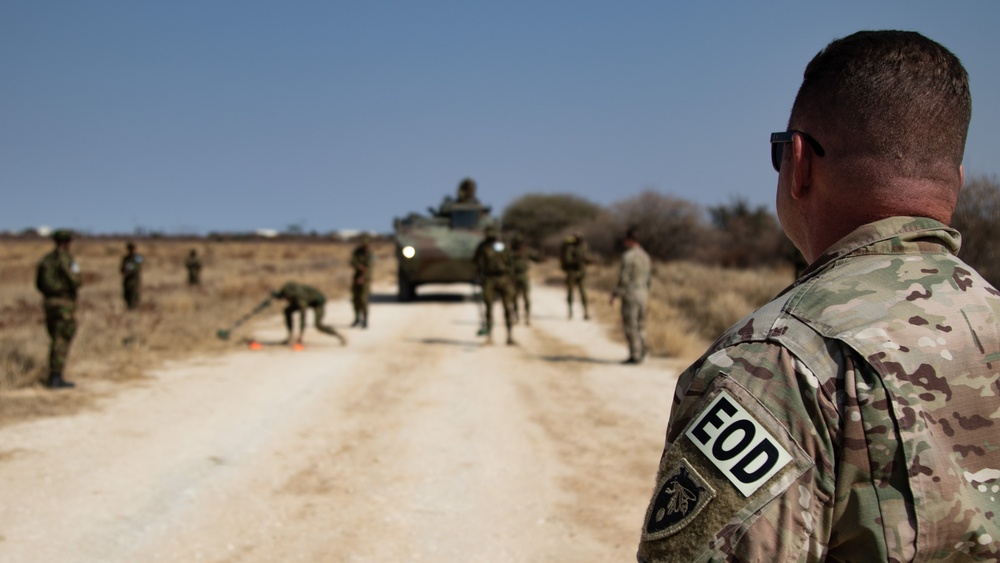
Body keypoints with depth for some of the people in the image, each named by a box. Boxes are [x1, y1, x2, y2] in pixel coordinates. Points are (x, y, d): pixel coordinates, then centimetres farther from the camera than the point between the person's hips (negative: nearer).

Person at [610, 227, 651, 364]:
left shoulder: (628, 256, -16)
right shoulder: (645, 256, 10)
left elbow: (623, 278, -19)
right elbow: (649, 277, 17)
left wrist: (614, 295, -12)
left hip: (630, 295, -8)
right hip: (642, 294, 8)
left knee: (630, 327, -3)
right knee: (640, 325, 15)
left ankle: (635, 356, -3)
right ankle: (641, 354, 17)